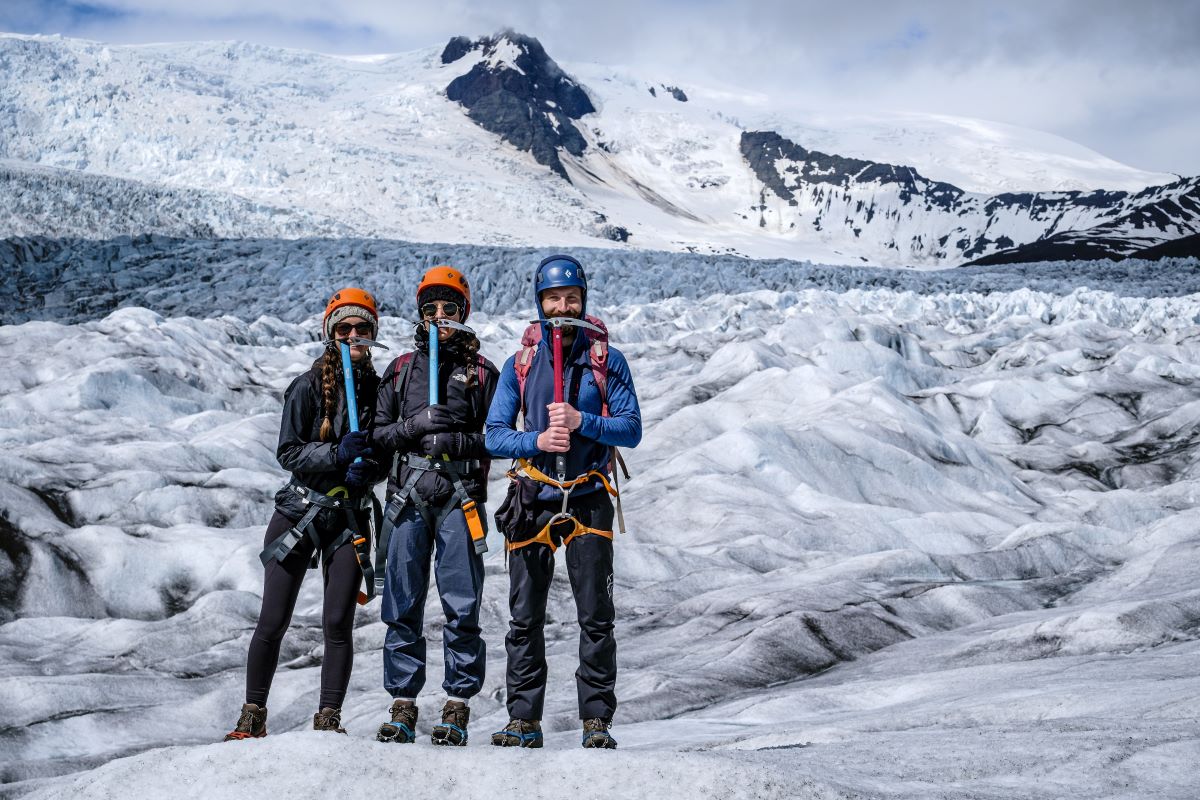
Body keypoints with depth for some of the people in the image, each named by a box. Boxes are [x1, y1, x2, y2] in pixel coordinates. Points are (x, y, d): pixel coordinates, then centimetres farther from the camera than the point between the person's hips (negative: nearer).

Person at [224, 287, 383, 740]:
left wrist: (366, 468, -10)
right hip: (300, 511, -2)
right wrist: (337, 455, -21)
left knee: (338, 622, -5)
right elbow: (288, 453, -7)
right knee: (273, 622, 1)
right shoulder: (309, 387, -4)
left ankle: (328, 719, 4)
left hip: (350, 517, 2)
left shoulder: (377, 389, 6)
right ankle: (253, 716, 15)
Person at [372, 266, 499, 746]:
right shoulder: (401, 369, 16)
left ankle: (457, 707, 5)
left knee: (461, 607, -3)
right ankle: (403, 706, 9)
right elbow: (379, 431, 13)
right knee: (403, 604, 2)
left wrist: (459, 441, -11)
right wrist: (413, 426, -5)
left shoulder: (481, 371, 9)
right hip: (409, 494, 2)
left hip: (461, 495, -2)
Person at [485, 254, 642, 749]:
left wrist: (582, 421, -18)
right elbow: (495, 435, 4)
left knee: (596, 618, -3)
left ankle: (597, 720, 5)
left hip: (587, 500, -2)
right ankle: (524, 721, 13)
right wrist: (537, 441, -15)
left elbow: (631, 429, -2)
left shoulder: (607, 360, 3)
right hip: (532, 500, 2)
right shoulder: (519, 364, 8)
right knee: (525, 619, 4)